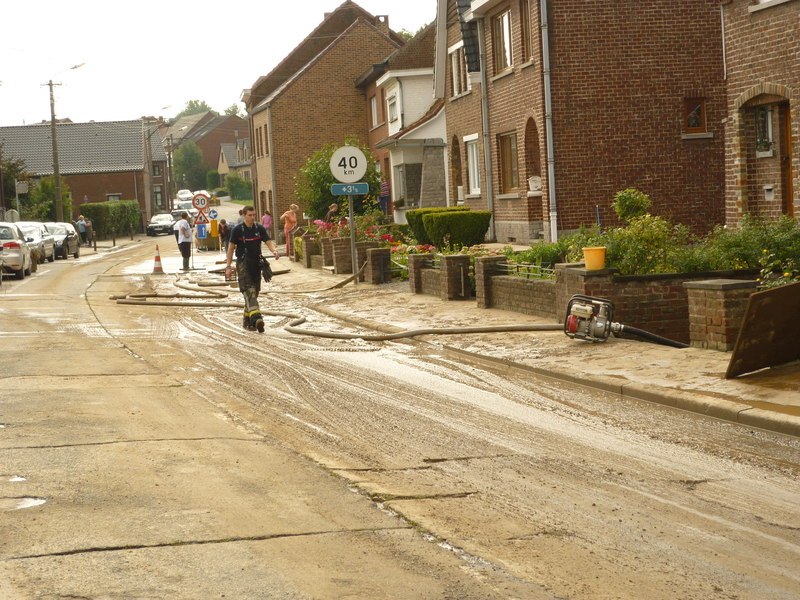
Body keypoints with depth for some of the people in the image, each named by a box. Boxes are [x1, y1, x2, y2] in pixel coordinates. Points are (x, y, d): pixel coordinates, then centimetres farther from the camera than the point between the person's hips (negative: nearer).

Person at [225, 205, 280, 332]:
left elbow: (269, 241, -1)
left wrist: (274, 250, -24)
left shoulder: (260, 228, 7)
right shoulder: (237, 230, -3)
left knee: (254, 292, 8)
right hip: (243, 264, -5)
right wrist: (228, 266, -7)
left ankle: (247, 321, 19)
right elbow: (231, 248, -1)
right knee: (249, 291, -18)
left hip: (256, 263, 5)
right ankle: (255, 317, -34)